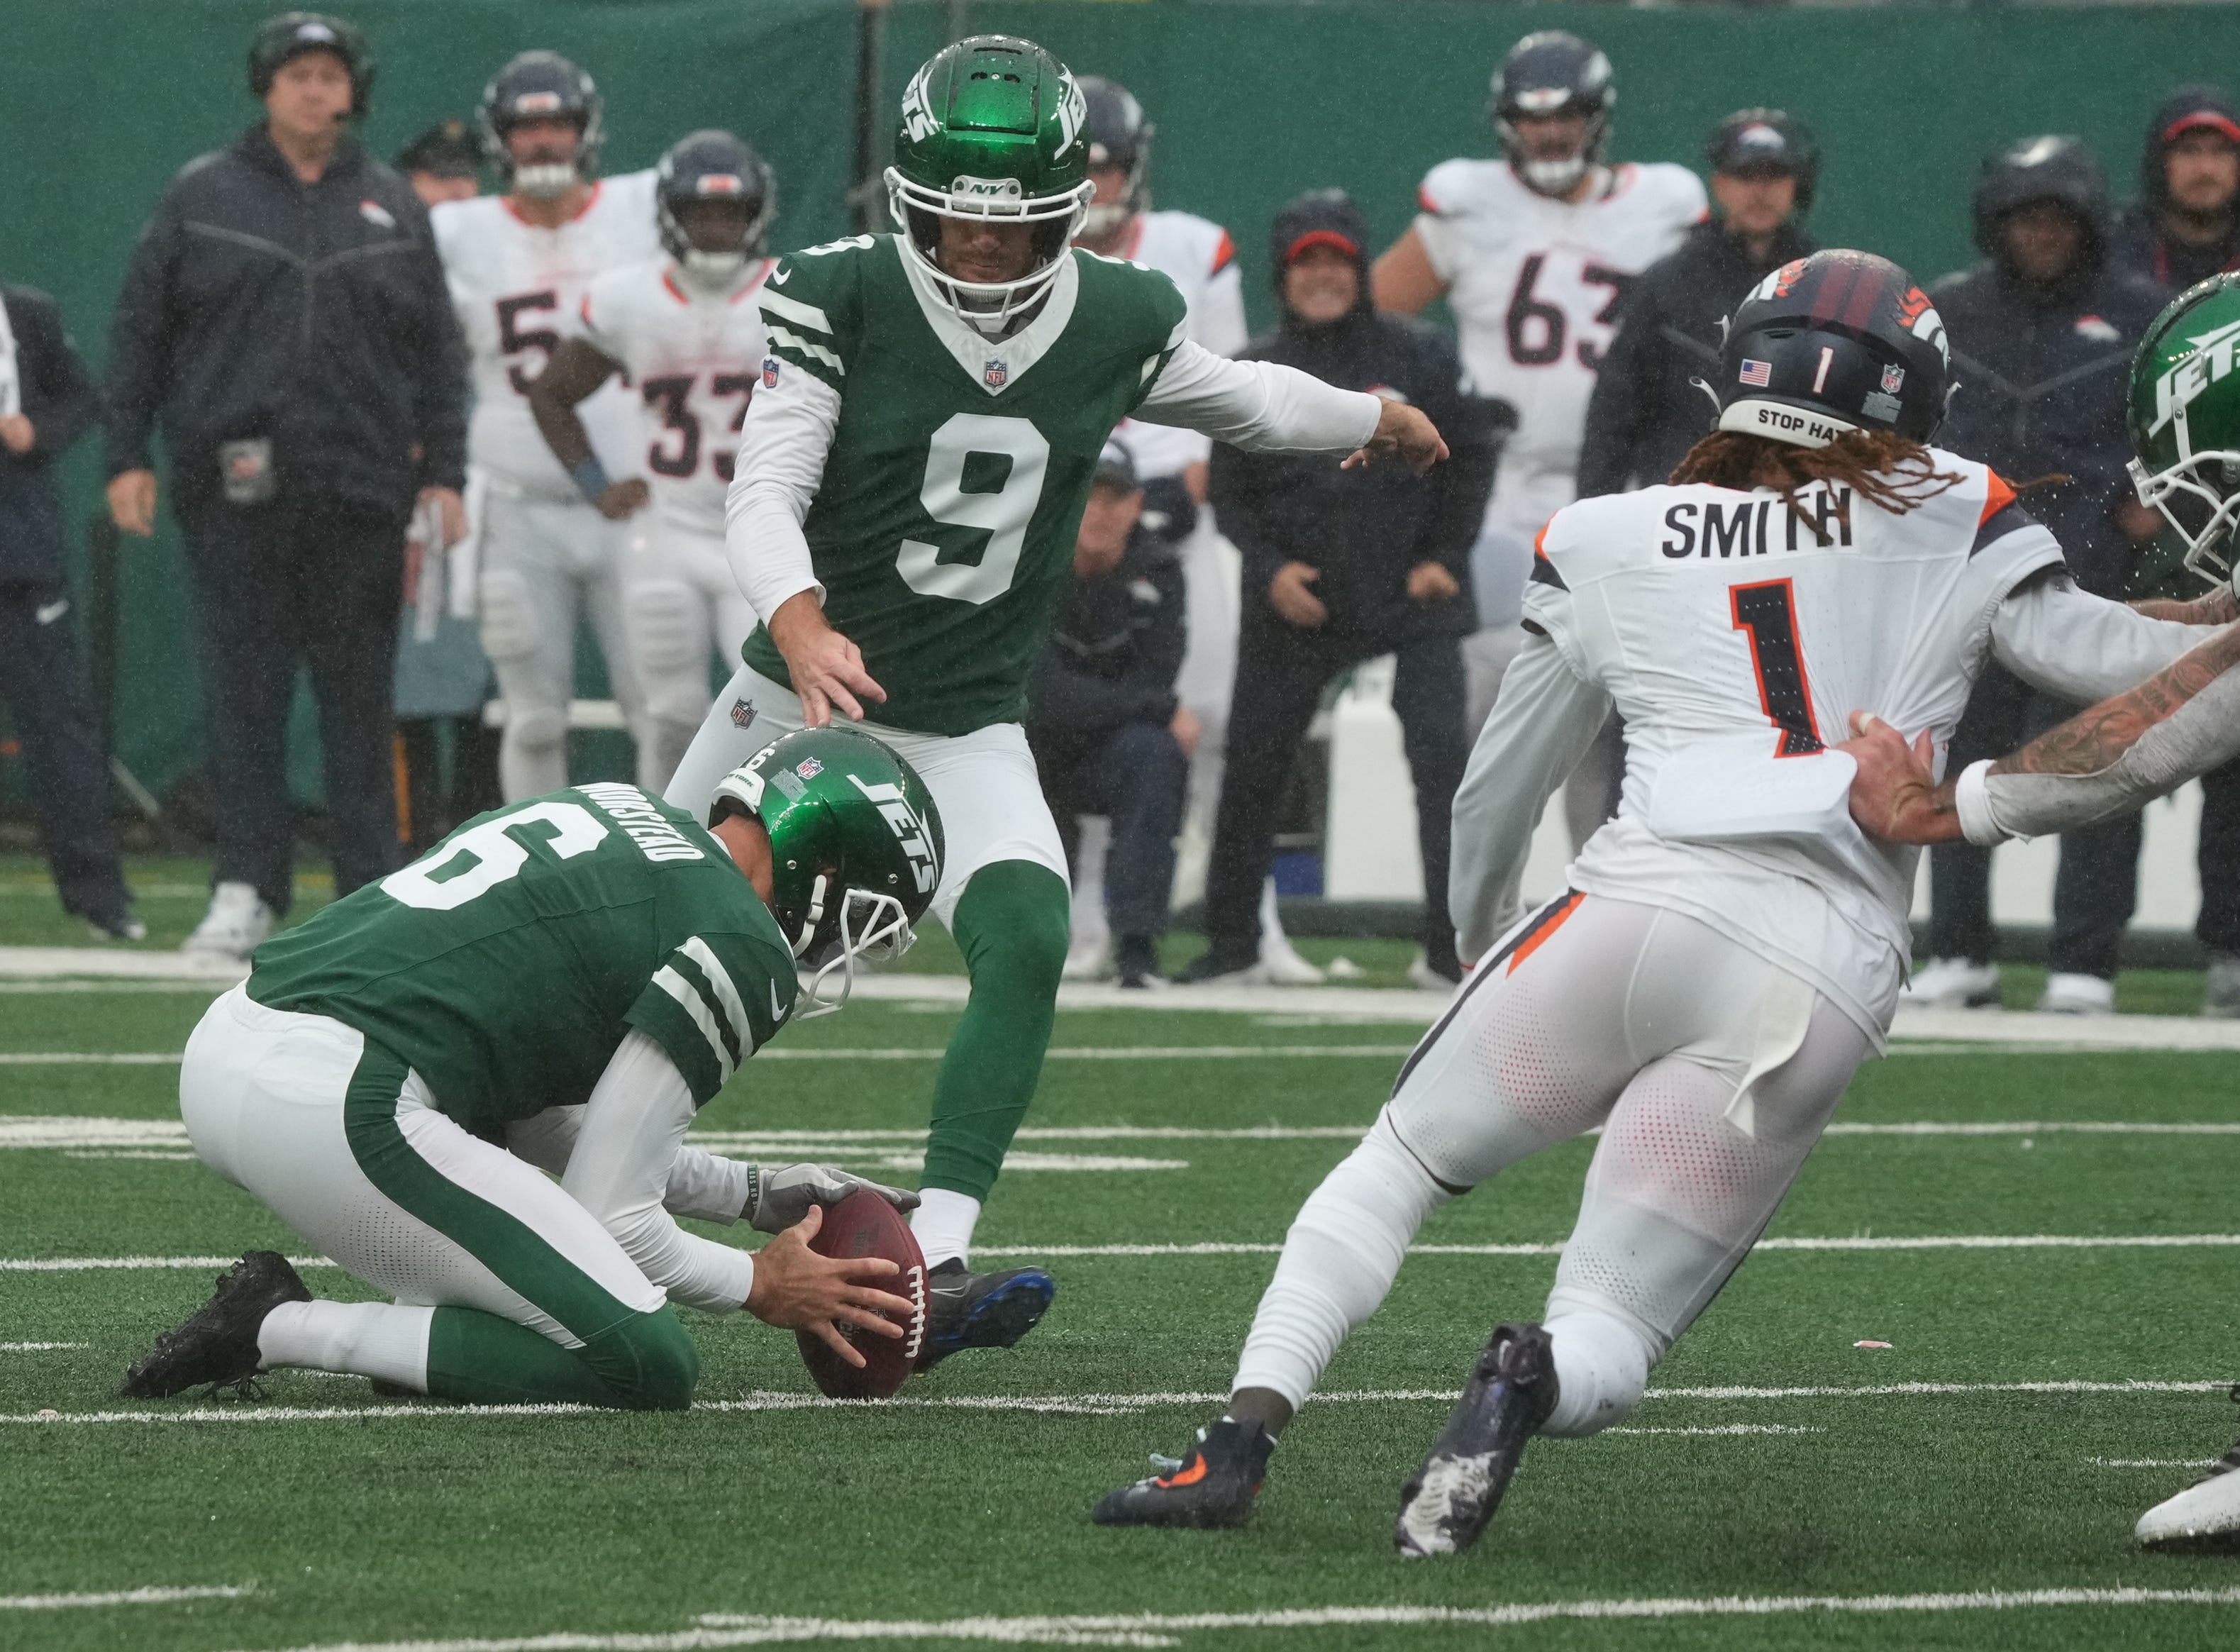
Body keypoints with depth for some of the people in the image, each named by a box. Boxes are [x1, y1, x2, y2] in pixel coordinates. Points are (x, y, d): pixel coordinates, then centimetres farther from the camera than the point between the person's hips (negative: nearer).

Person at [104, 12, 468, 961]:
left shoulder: (392, 208, 12)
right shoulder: (202, 198, 7)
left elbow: (436, 355, 14)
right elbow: (139, 335, 7)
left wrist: (442, 472, 6)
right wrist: (128, 456, -1)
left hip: (360, 495, 1)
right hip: (234, 491, -1)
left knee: (359, 697, 3)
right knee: (242, 694, -4)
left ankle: (371, 895, 7)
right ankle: (247, 890, -1)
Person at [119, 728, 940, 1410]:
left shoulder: (614, 808, 25)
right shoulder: (740, 949, -2)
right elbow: (609, 1221, -1)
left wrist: (752, 1194, 34)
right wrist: (759, 1285, 16)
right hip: (338, 1112, -10)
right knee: (652, 1368, -7)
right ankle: (281, 1328, -8)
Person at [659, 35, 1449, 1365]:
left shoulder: (1121, 322, -4)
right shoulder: (842, 297, -14)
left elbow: (1240, 398, 18)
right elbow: (766, 491, -20)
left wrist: (1378, 420, 35)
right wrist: (800, 625, -40)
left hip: (967, 728, 2)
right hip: (805, 691, -2)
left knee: (1026, 941, -23)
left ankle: (933, 1266, -26)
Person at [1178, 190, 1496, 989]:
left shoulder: (1418, 356, 0)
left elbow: (1472, 459, 5)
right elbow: (1228, 490, 7)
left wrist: (1442, 558, -3)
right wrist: (1270, 568, -8)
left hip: (1411, 601, -2)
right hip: (1293, 608, 2)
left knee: (1442, 759, -12)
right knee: (1252, 770, 2)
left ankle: (1450, 949, -7)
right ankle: (1231, 941, 16)